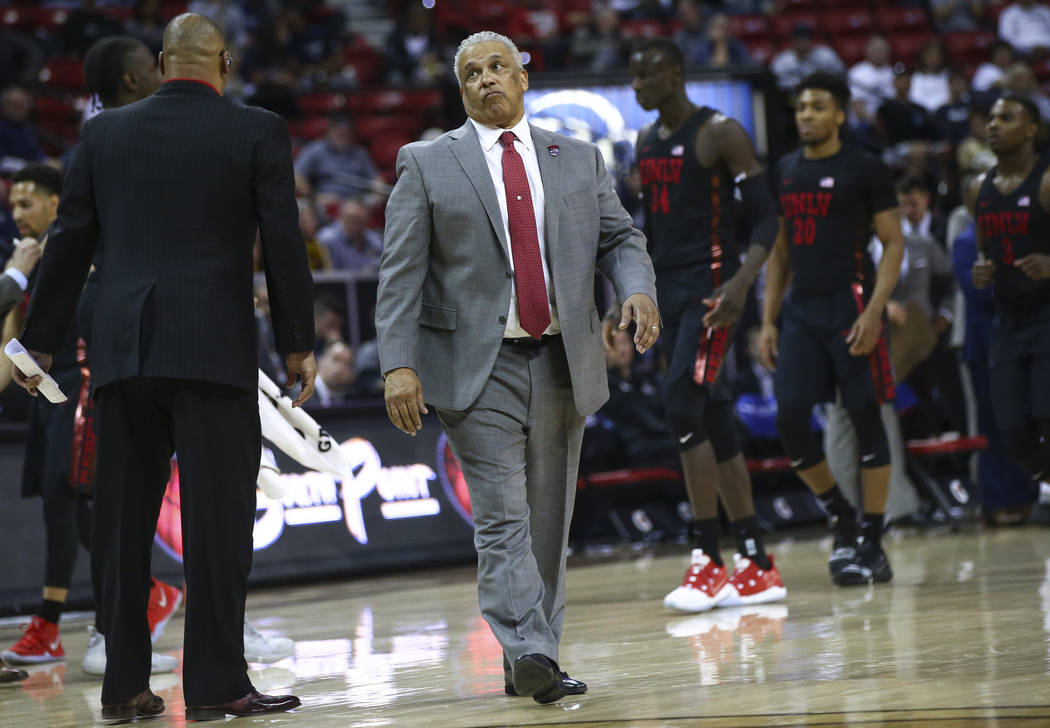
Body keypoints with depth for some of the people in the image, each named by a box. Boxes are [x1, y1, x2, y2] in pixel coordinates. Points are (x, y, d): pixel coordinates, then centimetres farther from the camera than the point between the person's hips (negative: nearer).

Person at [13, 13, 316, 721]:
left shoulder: (104, 132, 9)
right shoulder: (258, 132, 0)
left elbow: (70, 243, 11)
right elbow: (284, 242, -2)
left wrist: (40, 342, 17)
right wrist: (299, 342, 6)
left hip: (123, 347, 3)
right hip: (214, 349, -3)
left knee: (123, 521, 8)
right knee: (217, 515, -2)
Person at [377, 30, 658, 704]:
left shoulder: (579, 160, 13)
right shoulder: (427, 164, 5)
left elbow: (619, 238, 13)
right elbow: (401, 274, -1)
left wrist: (637, 288, -10)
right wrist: (399, 364, -12)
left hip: (563, 363, 4)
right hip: (477, 366, -4)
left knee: (549, 521, 7)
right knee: (503, 517, -14)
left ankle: (532, 663, 14)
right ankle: (530, 653, -23)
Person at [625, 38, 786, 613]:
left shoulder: (721, 134, -8)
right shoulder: (646, 143, 15)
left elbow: (765, 216, -12)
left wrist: (742, 281, -27)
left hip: (711, 287, -8)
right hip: (666, 291, 8)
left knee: (681, 404, -20)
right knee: (712, 423, 8)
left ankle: (708, 561, -17)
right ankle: (757, 567, 14)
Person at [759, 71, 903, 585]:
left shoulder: (866, 170, -3)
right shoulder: (784, 173, 14)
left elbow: (893, 244, -5)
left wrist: (873, 311, -17)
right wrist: (769, 321, 10)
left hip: (851, 306, -5)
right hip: (801, 310, 5)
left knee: (865, 420, -3)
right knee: (789, 418, -5)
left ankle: (872, 547, 3)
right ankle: (842, 522, 12)